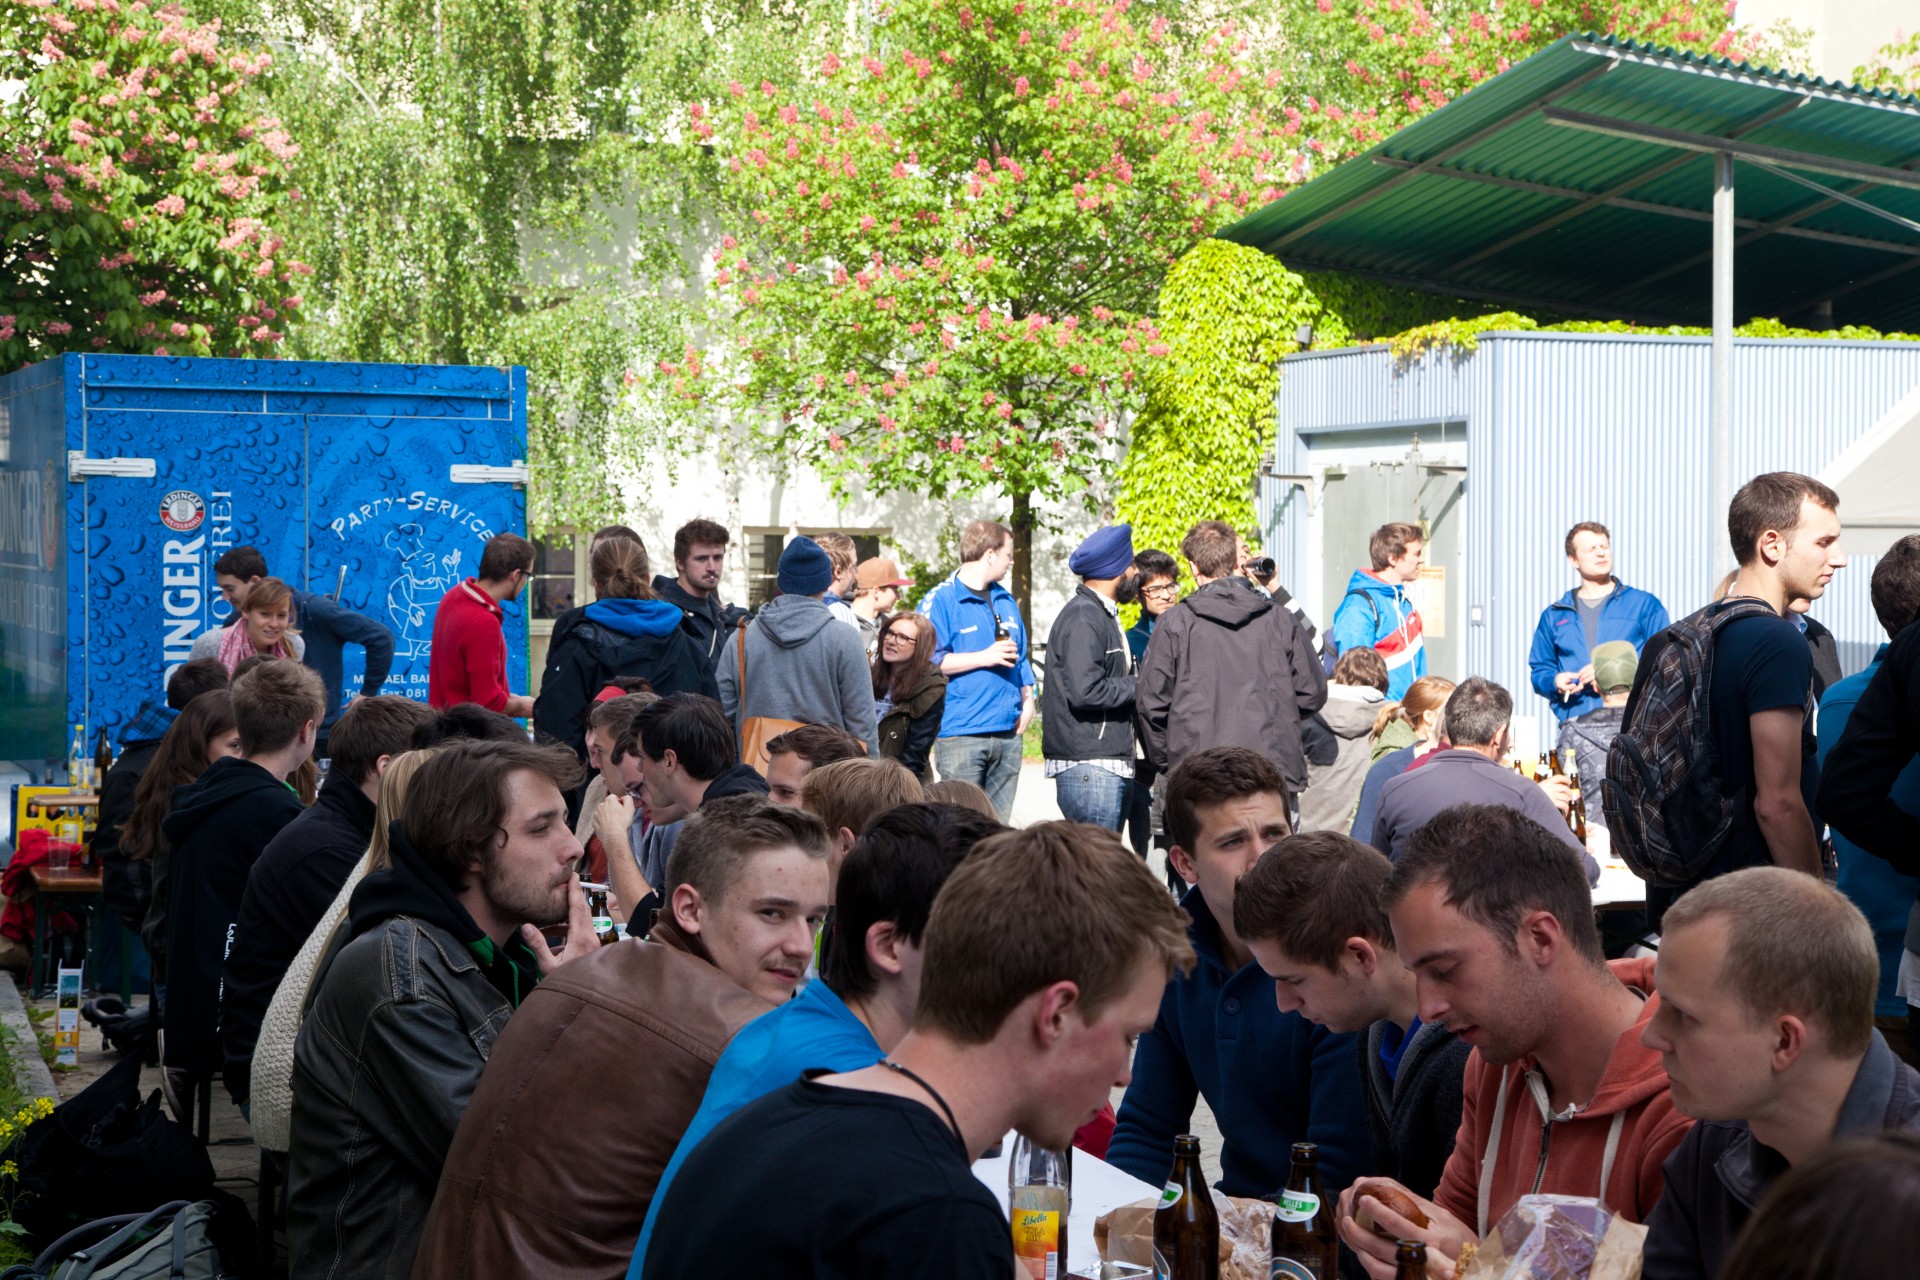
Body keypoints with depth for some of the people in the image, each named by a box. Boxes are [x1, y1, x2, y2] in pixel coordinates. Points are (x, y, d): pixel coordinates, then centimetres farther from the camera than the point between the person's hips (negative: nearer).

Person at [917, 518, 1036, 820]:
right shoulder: (940, 600, -6)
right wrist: (984, 657, -14)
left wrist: (1028, 699, 11)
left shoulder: (1006, 600, 19)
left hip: (1008, 731, 7)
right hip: (960, 735, -7)